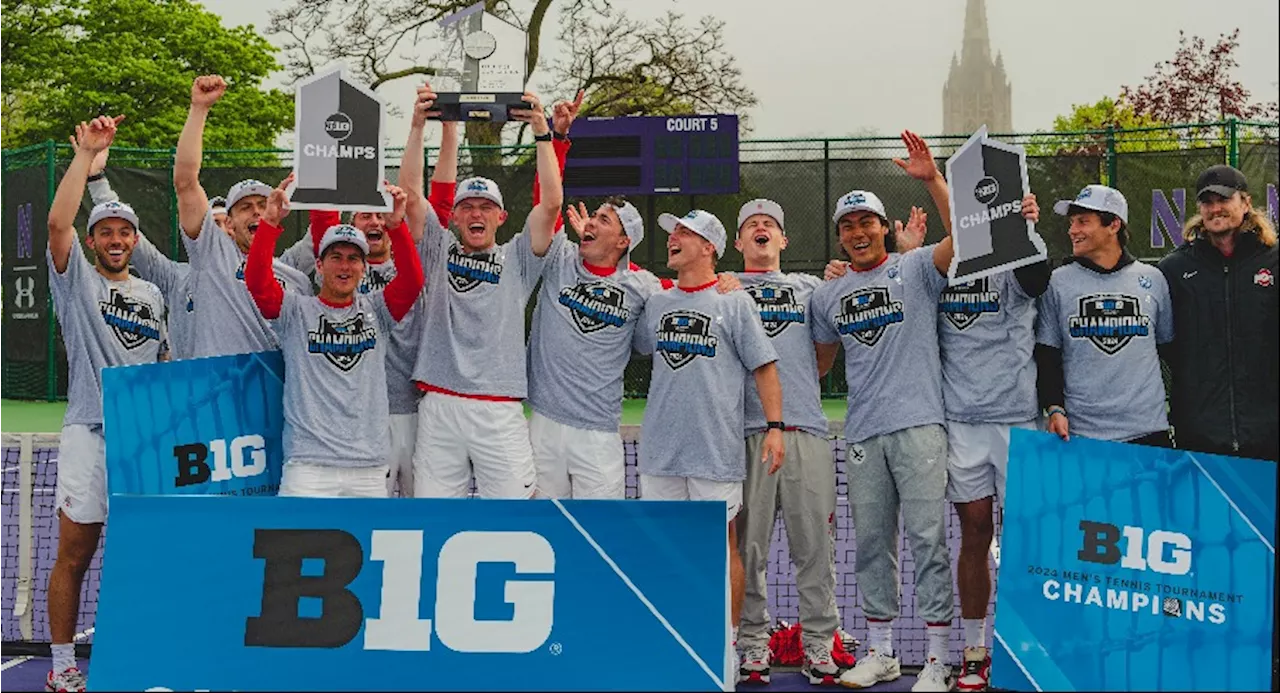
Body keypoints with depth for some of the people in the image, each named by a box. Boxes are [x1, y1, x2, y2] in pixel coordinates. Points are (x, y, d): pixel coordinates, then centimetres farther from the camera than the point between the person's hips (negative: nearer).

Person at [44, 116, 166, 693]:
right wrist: (86, 154, -15)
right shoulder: (76, 280, 5)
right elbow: (57, 222, -13)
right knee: (75, 554, 0)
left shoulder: (154, 295, 18)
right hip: (89, 434, -4)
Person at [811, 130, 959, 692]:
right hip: (862, 433, 5)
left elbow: (962, 234, -14)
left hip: (919, 424, -4)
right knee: (871, 540, 10)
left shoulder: (916, 268, 2)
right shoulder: (829, 295, 15)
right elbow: (818, 361, 23)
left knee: (927, 536, -5)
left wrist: (932, 179, -23)